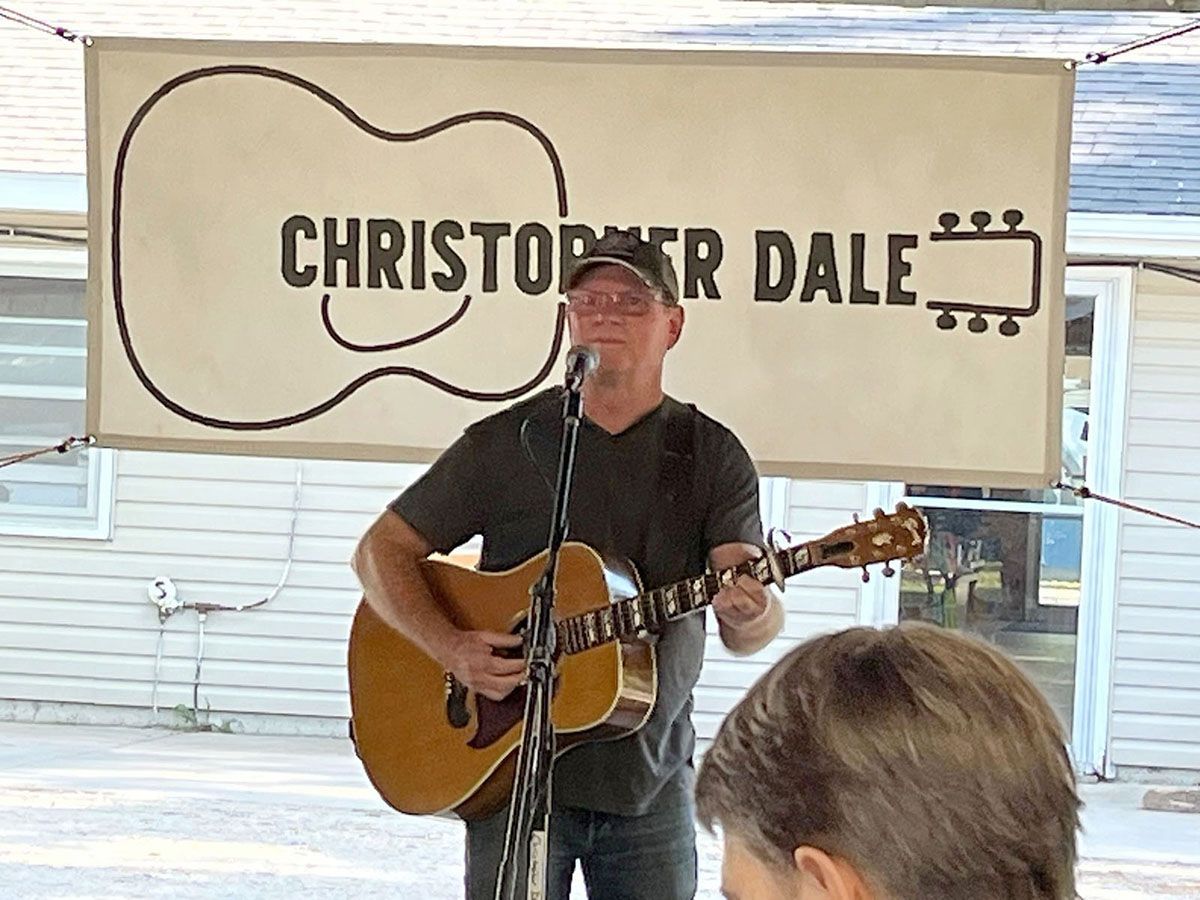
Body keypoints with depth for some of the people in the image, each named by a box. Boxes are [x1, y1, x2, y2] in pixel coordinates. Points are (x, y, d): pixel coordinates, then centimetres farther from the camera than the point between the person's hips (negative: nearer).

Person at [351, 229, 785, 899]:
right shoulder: (504, 442, 0)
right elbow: (382, 550, 2)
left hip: (652, 781, 1)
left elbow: (750, 628, -7)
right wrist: (451, 649, -15)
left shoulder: (714, 458, 2)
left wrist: (752, 615, -32)